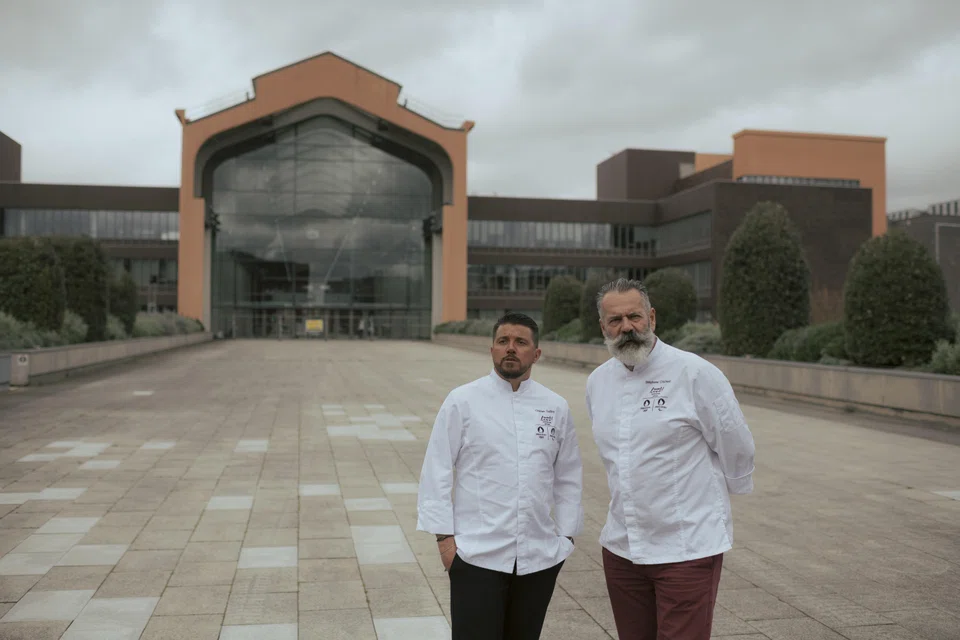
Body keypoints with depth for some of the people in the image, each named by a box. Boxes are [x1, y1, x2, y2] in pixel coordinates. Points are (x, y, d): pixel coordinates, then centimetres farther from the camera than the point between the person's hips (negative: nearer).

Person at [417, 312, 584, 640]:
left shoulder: (556, 407, 5)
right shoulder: (462, 401, -4)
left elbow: (568, 477, 11)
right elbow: (436, 472, -3)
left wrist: (566, 535, 8)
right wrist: (444, 537, -7)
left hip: (540, 556, 3)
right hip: (477, 554, -3)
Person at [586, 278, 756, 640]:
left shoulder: (695, 373, -12)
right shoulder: (597, 382, 6)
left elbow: (736, 446, -2)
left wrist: (711, 494, 11)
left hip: (688, 548, -5)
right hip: (621, 547, 5)